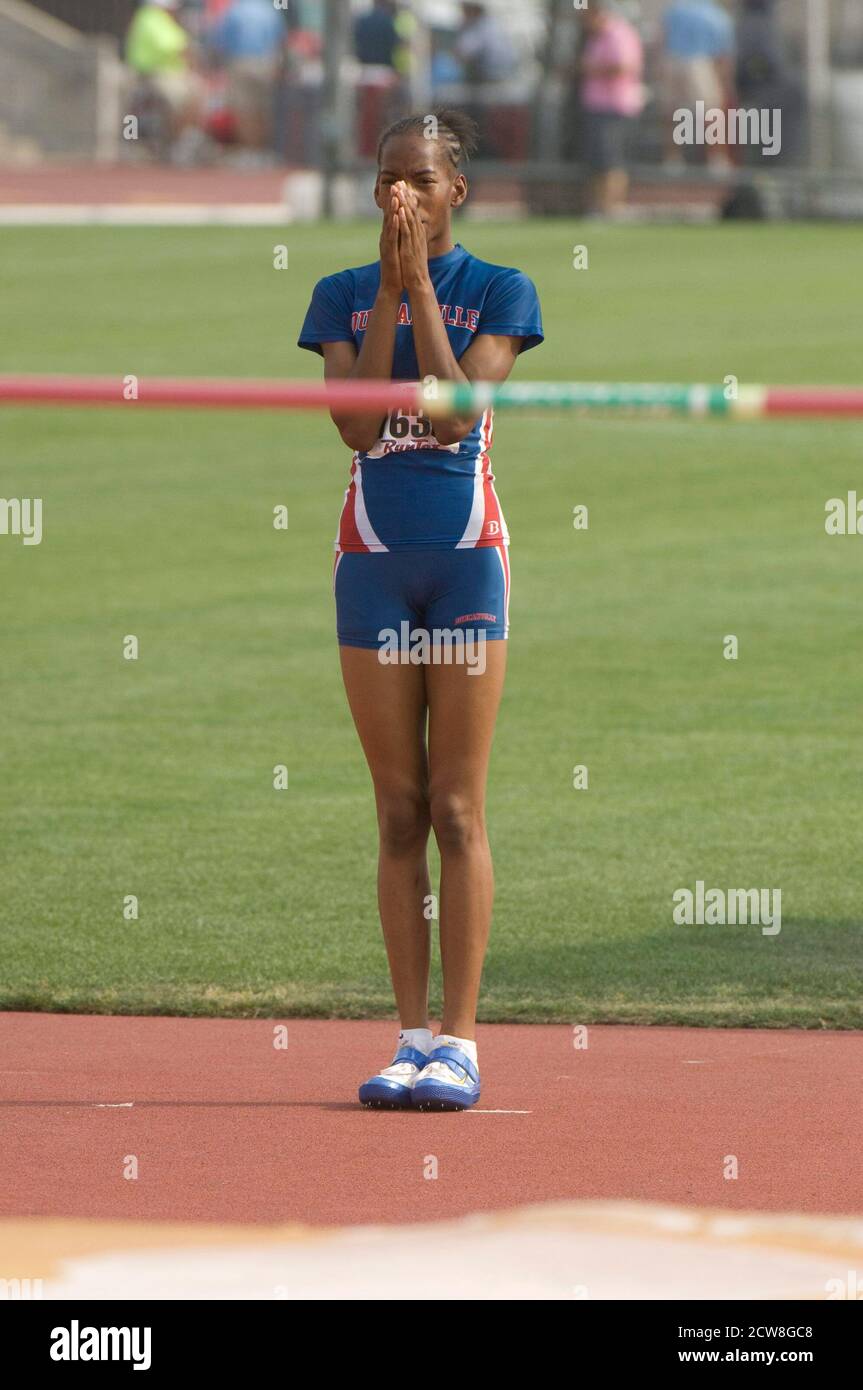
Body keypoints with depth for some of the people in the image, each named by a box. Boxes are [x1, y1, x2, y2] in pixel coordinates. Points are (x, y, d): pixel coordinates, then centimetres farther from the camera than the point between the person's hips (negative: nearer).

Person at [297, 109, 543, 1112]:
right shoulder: (343, 295, 7)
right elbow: (356, 425, -7)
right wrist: (388, 289, -9)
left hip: (466, 552, -3)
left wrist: (420, 279, -13)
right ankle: (412, 1037, 4)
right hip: (374, 556, 3)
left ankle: (459, 1040, -4)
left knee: (457, 811, -5)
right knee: (399, 812, 2)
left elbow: (455, 409, -14)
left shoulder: (499, 293, 0)